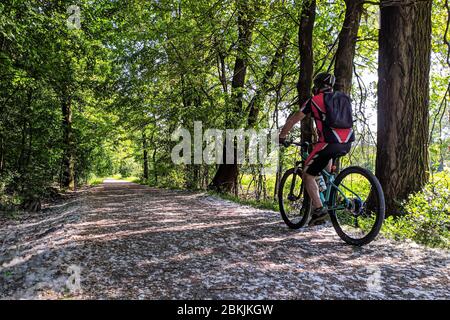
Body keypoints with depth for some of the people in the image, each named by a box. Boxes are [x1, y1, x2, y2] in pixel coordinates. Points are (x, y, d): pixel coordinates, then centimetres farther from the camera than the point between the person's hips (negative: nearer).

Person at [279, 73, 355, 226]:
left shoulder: (314, 100, 9)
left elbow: (293, 120, 11)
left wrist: (282, 137, 24)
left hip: (330, 143, -6)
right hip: (348, 144, 7)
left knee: (307, 175, 5)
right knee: (328, 155, 39)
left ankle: (319, 209, -7)